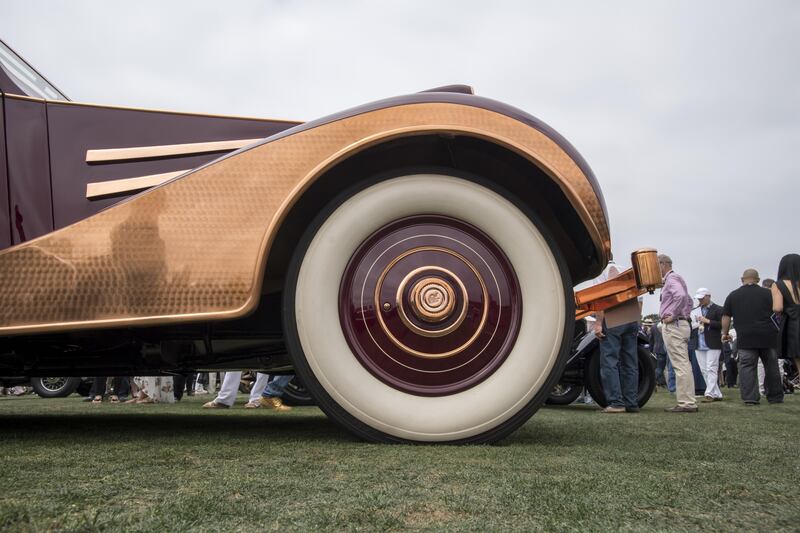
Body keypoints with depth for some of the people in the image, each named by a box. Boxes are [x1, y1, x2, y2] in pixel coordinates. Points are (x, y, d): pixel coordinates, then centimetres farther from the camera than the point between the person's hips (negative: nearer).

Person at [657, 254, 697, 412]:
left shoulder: (671, 278, -9)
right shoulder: (675, 278, 23)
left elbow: (681, 295, -29)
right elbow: (689, 301, 32)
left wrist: (672, 315, -22)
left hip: (673, 326, -11)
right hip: (682, 325, 11)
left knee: (681, 365, -10)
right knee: (684, 365, 10)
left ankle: (686, 403, -11)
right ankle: (689, 402, 13)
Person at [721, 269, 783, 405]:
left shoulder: (733, 296, 9)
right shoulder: (767, 293, 6)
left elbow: (726, 317, 8)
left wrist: (725, 333, 18)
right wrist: (776, 330, 19)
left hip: (745, 337, -1)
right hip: (768, 336, 1)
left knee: (747, 367, -1)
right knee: (771, 367, 11)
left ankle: (750, 398, -8)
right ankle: (775, 397, 18)